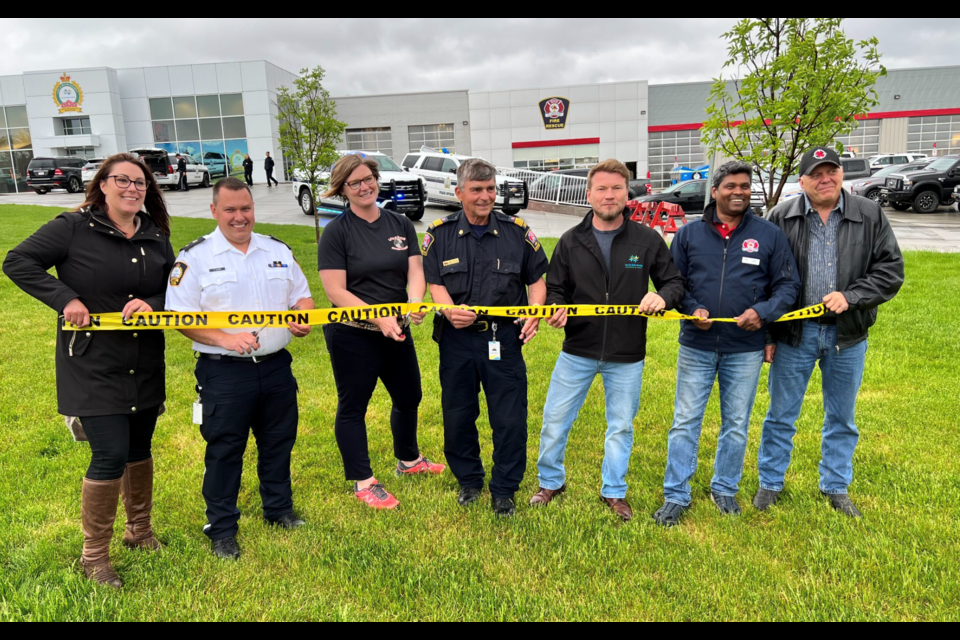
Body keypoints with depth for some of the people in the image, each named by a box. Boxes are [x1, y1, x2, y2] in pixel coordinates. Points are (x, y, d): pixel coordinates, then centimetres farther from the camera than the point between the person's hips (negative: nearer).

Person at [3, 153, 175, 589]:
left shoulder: (156, 237, 6)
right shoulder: (73, 228, -7)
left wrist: (153, 304, -15)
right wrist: (65, 299, -19)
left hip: (145, 367, 5)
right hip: (93, 367, -5)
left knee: (140, 449, 16)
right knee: (110, 455, -6)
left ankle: (140, 530, 37)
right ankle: (94, 555, 15)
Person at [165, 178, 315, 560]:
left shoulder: (278, 251, 9)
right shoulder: (195, 257, -5)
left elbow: (301, 296, 15)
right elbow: (181, 318, -9)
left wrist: (303, 319, -7)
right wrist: (226, 340, -21)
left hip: (277, 366, 4)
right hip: (224, 373, -4)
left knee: (279, 442, 16)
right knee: (224, 450, 6)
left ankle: (279, 510, 37)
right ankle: (222, 531, 23)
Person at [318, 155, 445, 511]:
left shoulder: (401, 225, 4)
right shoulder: (336, 232, -10)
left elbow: (415, 271, -4)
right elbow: (336, 291, -16)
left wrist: (415, 302, -25)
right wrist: (379, 317, -24)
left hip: (397, 330, 6)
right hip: (352, 336, -5)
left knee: (409, 397, 20)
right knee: (353, 407, 7)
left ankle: (408, 461, 44)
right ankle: (363, 483, 22)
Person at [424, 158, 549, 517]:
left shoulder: (517, 232, 2)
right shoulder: (440, 234, 2)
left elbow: (536, 279, 8)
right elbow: (435, 284, -1)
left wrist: (534, 315, -9)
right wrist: (450, 311, -21)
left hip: (504, 338, 0)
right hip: (457, 338, 1)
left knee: (510, 418, 2)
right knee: (458, 415, 12)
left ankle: (504, 489, 22)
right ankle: (468, 481, 34)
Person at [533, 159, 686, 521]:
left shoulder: (648, 240, -2)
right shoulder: (571, 241, 1)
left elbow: (675, 282, 4)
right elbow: (555, 288, 7)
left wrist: (662, 296, -18)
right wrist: (556, 308, -15)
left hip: (627, 356, 0)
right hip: (577, 351, 1)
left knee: (621, 426, 14)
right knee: (555, 420, 7)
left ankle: (614, 492, 33)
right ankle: (551, 482, 30)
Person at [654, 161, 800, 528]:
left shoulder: (769, 235, 1)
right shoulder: (689, 234, 2)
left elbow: (788, 285, 4)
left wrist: (763, 312, -14)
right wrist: (691, 308, -12)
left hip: (745, 350, 1)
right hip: (697, 346, 0)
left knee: (737, 425, 13)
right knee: (685, 422, 3)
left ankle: (725, 489, 33)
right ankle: (676, 497, 14)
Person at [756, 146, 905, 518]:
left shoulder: (870, 216, 1)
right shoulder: (781, 219, -2)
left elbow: (890, 270, 0)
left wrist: (850, 296, -17)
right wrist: (766, 335, -3)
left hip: (848, 335, 2)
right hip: (795, 333, -1)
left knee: (842, 419, 15)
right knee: (782, 415, 9)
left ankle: (836, 487, 33)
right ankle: (770, 483, 26)